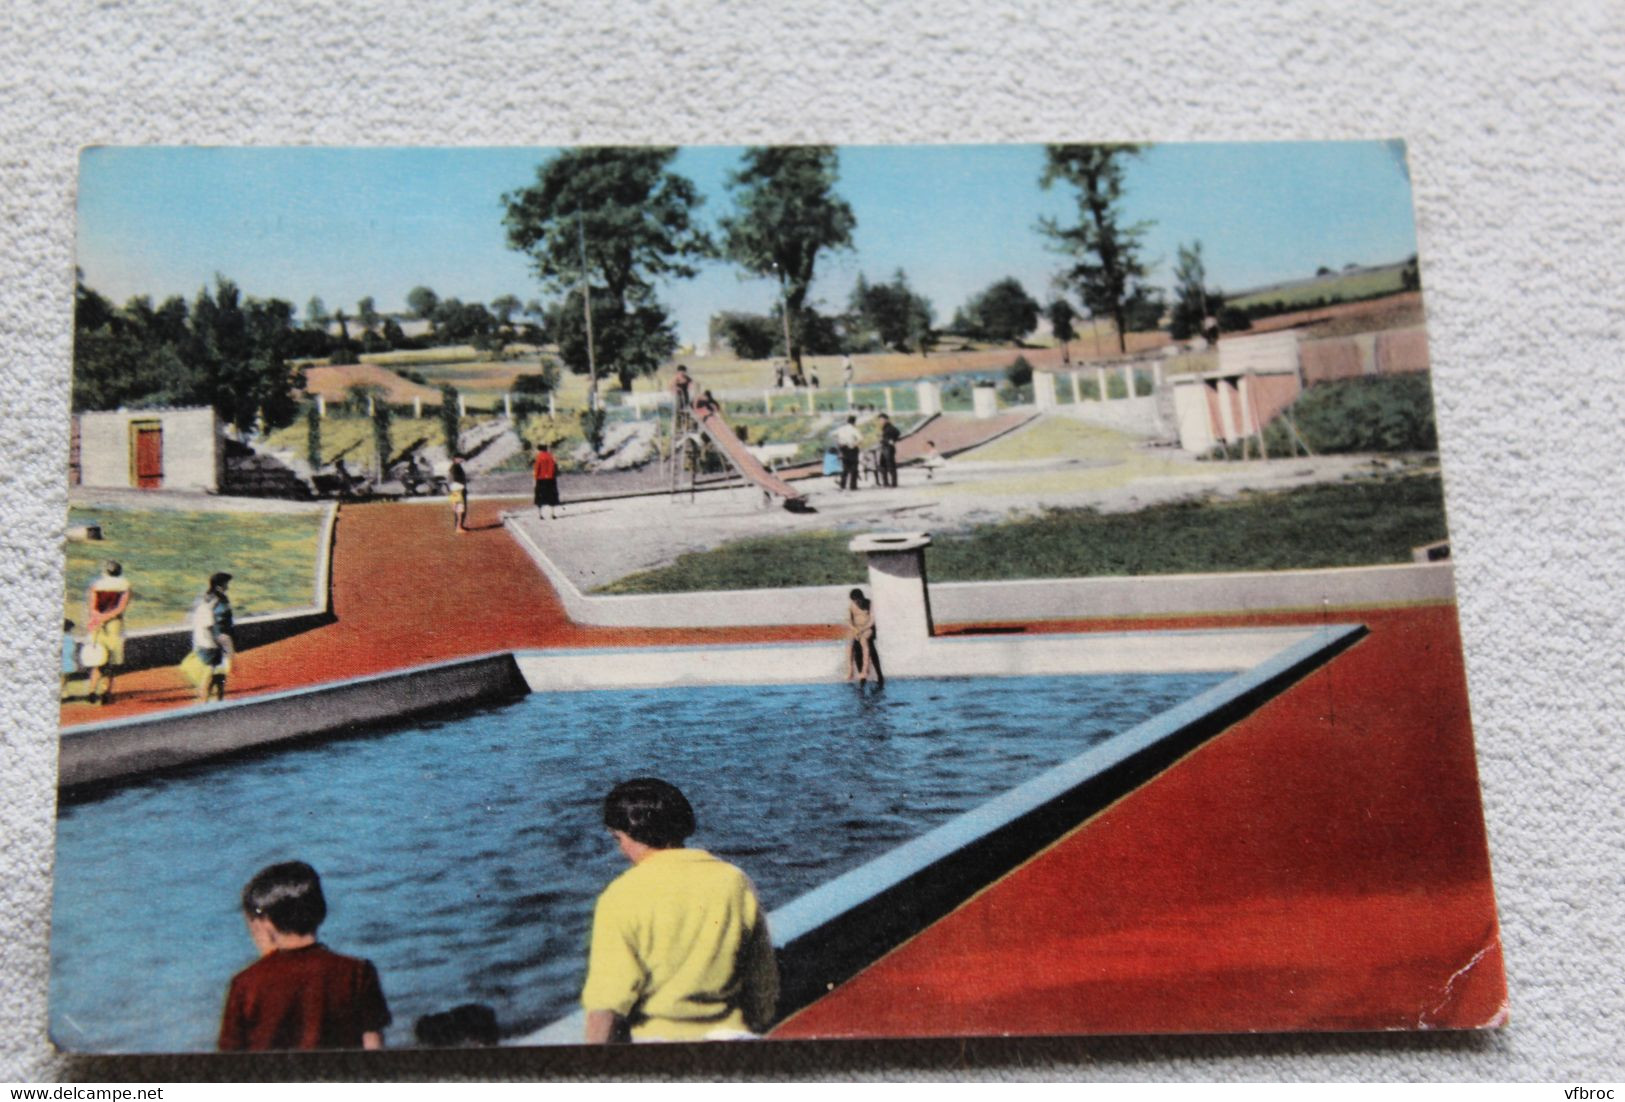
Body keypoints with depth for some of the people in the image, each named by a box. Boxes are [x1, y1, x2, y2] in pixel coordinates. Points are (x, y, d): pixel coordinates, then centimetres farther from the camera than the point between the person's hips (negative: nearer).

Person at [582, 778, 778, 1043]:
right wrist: (753, 1030, 22)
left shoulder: (621, 898, -11)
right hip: (731, 1033, 4)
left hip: (655, 1035, -4)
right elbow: (765, 984, 8)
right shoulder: (735, 882, 1)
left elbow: (607, 1001, -12)